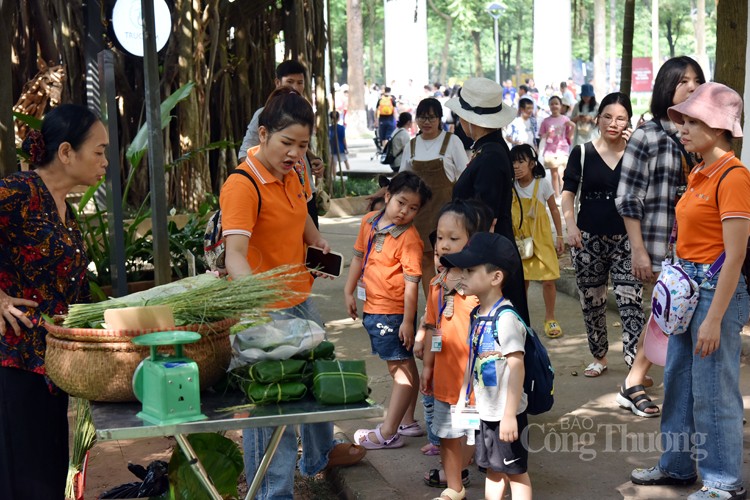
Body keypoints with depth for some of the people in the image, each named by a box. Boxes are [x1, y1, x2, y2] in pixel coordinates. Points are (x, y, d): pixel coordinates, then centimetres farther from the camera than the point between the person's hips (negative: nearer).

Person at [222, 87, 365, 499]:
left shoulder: (290, 175, 5)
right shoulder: (242, 185, -23)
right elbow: (235, 252, -35)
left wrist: (317, 239, 4)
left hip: (301, 301, 10)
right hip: (267, 312, -10)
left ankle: (320, 454, 51)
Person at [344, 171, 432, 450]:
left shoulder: (409, 238, -18)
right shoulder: (369, 222, 5)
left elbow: (411, 281, -19)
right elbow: (358, 257, 17)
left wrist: (408, 320, -20)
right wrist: (349, 292, 18)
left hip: (394, 311, -9)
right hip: (373, 307, 9)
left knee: (400, 367, -1)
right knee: (404, 365, 18)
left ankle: (387, 433, 2)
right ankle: (407, 421, 31)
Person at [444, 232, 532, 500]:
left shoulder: (505, 318, -21)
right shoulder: (477, 316, 5)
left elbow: (516, 368, -23)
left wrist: (509, 415, -25)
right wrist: (461, 400, 17)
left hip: (506, 414, -8)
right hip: (485, 412, 8)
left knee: (516, 472, 5)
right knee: (493, 469, 19)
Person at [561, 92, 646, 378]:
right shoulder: (582, 153, 3)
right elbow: (567, 193, 0)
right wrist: (571, 224, -15)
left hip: (626, 239, -1)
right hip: (589, 238, 1)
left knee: (630, 302, -13)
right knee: (592, 302, 11)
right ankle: (599, 357, 30)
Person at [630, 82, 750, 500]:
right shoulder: (699, 175, 11)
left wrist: (714, 318, -22)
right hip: (688, 284, 9)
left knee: (713, 390, 0)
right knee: (679, 382, 16)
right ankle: (677, 465, 30)